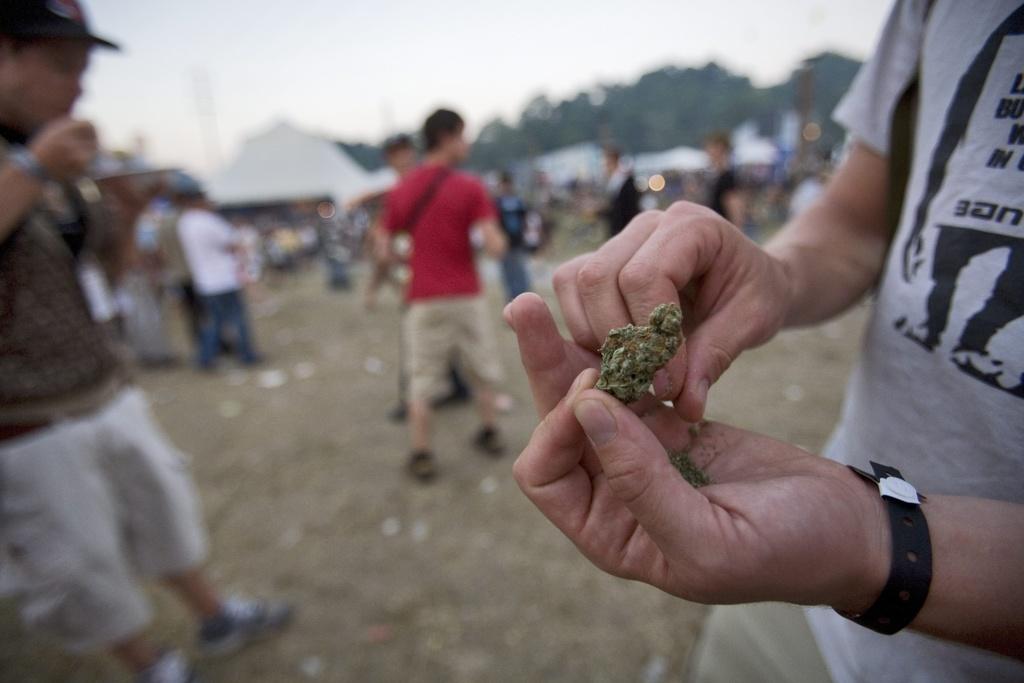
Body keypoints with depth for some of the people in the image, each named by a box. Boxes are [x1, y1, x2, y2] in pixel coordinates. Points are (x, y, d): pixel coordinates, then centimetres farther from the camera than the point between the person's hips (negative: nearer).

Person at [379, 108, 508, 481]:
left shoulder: (400, 191, 4)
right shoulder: (470, 187, -7)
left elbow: (385, 249, 6)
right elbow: (496, 246, -15)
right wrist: (497, 240, 6)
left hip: (423, 300, 2)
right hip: (466, 296, -1)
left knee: (422, 379, 8)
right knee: (482, 367, 18)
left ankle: (421, 454, 10)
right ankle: (490, 432, 30)